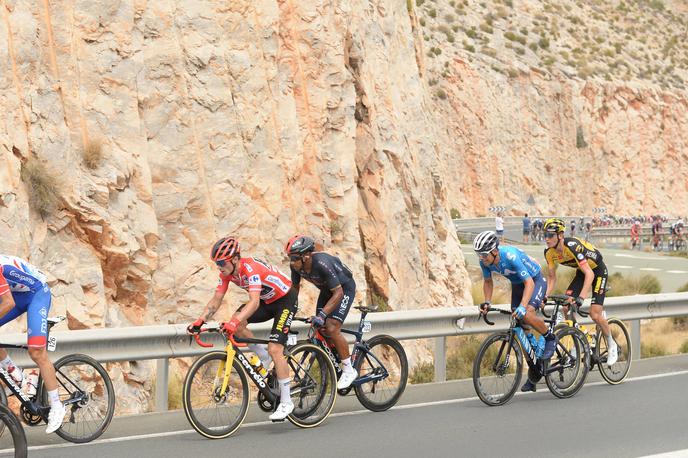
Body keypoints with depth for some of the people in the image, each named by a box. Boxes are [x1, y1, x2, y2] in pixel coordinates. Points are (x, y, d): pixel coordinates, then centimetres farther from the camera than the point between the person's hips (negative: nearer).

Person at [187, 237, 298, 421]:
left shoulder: (251, 268, -33)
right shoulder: (227, 272, -9)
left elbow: (254, 302, -43)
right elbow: (216, 300, -5)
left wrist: (234, 323, -54)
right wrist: (199, 322, -18)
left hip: (285, 299, -8)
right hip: (267, 300, 8)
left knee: (275, 349, -18)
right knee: (236, 323, -17)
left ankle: (286, 402, -9)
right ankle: (265, 359, 4)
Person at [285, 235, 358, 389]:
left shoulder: (322, 264, -38)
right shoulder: (296, 265, -18)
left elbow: (338, 293, -36)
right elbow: (295, 287, 1)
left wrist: (322, 315, -40)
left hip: (344, 288, -7)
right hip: (327, 289, 7)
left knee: (332, 328, -18)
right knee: (321, 330, 0)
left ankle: (349, 370, -5)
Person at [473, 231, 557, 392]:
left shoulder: (511, 256, -36)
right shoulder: (485, 261, -17)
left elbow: (529, 283, -38)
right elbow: (488, 281, 3)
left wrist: (522, 306, -49)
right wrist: (487, 302, -11)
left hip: (535, 281, -7)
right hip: (517, 284, 7)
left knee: (527, 315, -32)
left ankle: (550, 338, -3)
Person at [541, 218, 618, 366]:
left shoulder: (572, 246, -36)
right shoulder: (549, 252, -15)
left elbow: (589, 274, -40)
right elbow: (551, 278, -3)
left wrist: (581, 297, -49)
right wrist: (545, 297, -19)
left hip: (597, 270, -7)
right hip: (581, 271, 7)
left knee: (595, 315, -14)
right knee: (566, 308, -12)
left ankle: (611, 345, 10)